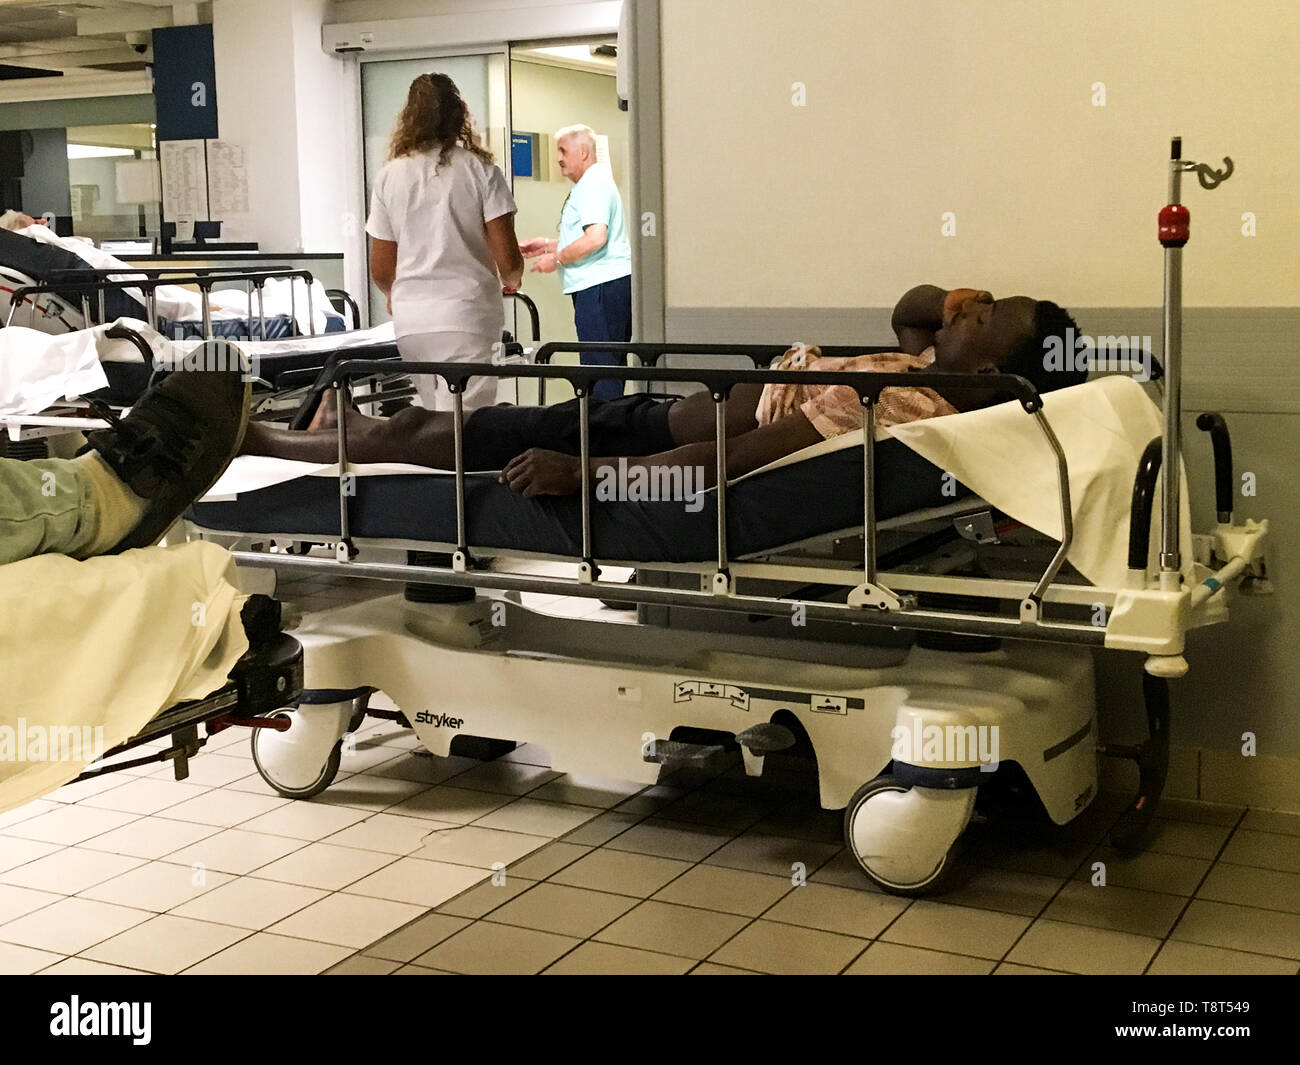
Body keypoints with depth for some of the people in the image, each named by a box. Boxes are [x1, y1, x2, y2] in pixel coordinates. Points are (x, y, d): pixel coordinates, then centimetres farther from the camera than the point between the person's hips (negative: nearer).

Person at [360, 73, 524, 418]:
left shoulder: (389, 176, 5)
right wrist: (510, 281, 17)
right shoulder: (480, 171, -3)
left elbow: (380, 270, 9)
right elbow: (507, 259, -7)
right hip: (466, 315, -4)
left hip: (410, 321, 4)